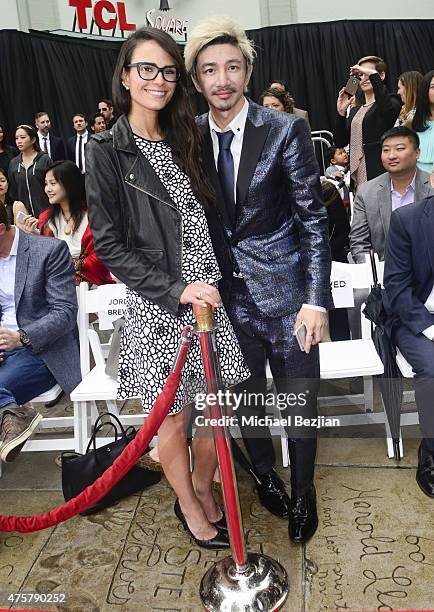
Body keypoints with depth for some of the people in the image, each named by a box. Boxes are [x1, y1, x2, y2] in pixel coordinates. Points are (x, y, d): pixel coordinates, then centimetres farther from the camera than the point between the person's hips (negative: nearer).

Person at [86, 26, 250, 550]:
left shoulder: (181, 141, 12)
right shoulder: (107, 151, -7)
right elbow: (109, 246, -12)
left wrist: (211, 284, 7)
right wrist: (176, 289, -19)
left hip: (206, 296, 6)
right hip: (156, 307, -5)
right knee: (173, 417, 8)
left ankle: (202, 489, 37)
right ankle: (189, 507, 33)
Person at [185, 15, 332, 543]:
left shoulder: (286, 130, -8)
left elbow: (313, 219, -7)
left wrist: (316, 299, -12)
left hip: (284, 294, -2)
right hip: (227, 296, 3)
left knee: (298, 404, 10)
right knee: (246, 402, 17)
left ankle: (302, 491, 36)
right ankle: (265, 475, 44)